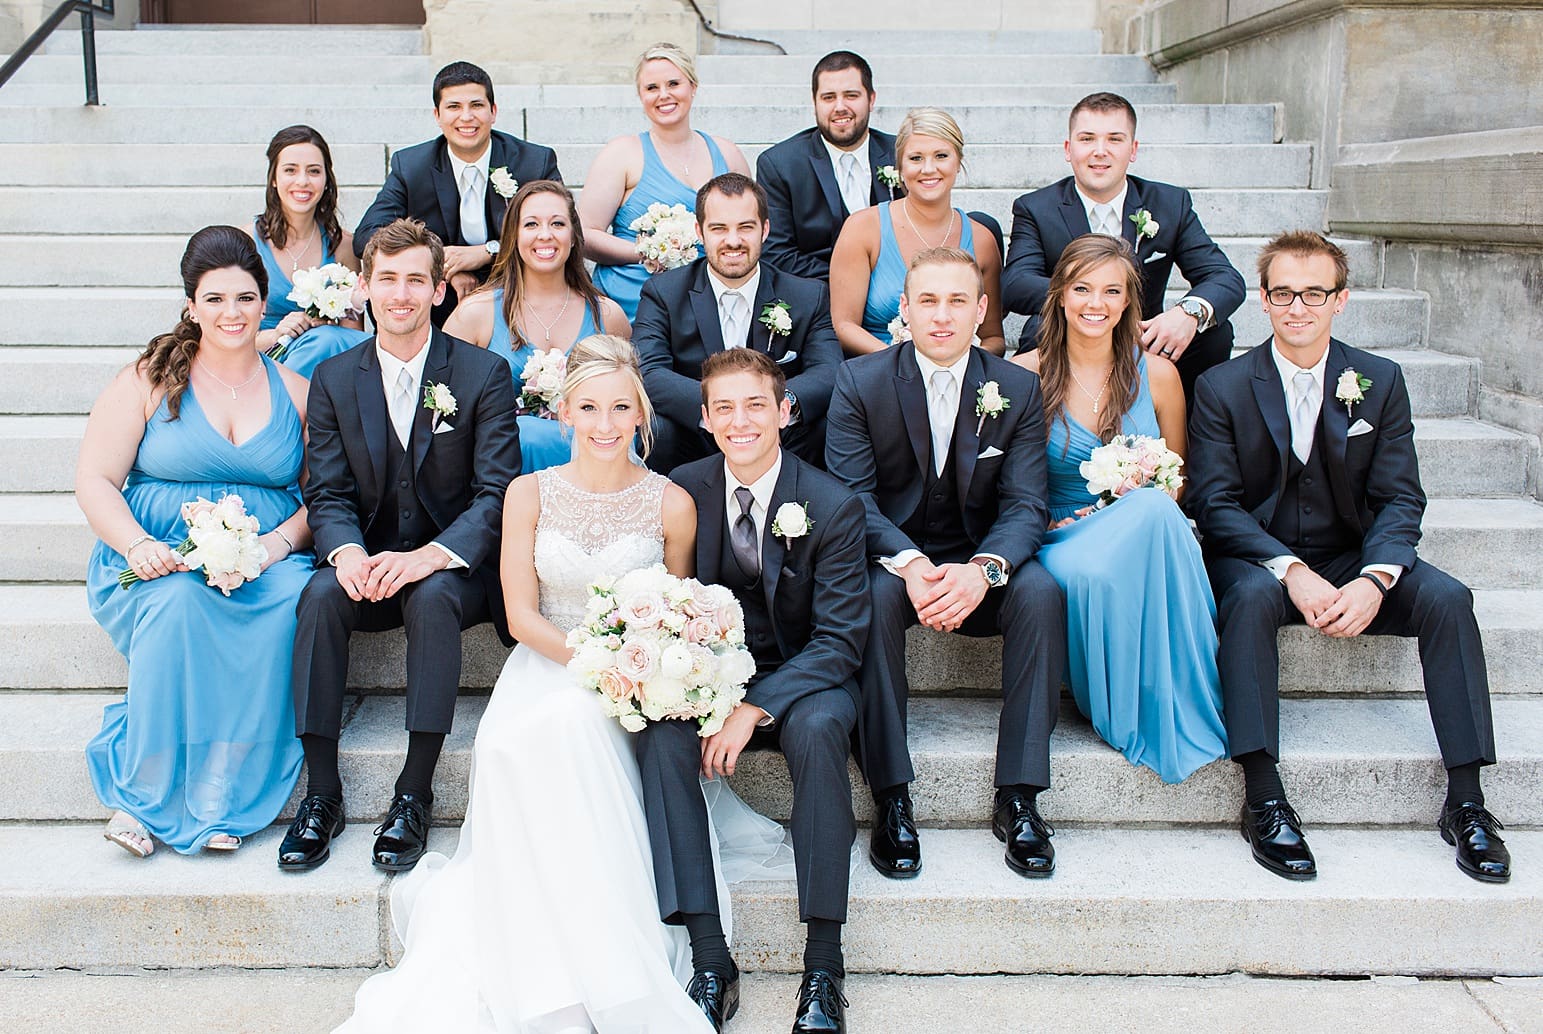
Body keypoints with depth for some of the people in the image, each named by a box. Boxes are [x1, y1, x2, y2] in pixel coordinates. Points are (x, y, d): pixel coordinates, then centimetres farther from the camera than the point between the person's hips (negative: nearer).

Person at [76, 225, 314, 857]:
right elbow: (94, 481, 2)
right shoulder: (149, 379, 6)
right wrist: (137, 545, -17)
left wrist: (279, 542, -14)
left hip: (268, 564, 1)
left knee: (292, 600, -33)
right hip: (161, 567, -1)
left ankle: (218, 800, -24)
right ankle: (148, 796, -21)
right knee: (179, 601, -36)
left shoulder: (296, 391, 12)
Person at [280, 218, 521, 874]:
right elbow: (327, 493, 2)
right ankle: (322, 793, -21)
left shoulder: (484, 374, -4)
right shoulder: (334, 379, 6)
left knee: (432, 596, -35)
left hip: (455, 566, -2)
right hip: (369, 563, 3)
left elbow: (497, 492, -10)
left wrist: (429, 556, -27)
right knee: (322, 593, -29)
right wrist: (348, 552, -22)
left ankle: (414, 795, -25)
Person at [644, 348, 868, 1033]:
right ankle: (710, 962, -25)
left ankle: (823, 969, -26)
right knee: (660, 733, -29)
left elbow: (840, 639, -13)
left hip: (800, 679, -2)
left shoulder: (833, 506, -11)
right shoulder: (681, 491, -3)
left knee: (818, 728, -36)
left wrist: (755, 709, -26)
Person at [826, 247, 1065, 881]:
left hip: (978, 568, 2)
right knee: (875, 594, -34)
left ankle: (1017, 796, -21)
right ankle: (891, 798, -26)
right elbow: (853, 495, -12)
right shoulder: (859, 382, -4)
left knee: (1040, 591, -29)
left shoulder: (1018, 389, -1)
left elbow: (1025, 505, -7)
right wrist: (909, 563, -31)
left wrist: (984, 568, -30)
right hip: (892, 556, -1)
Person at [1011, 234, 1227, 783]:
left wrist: (1140, 503, -8)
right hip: (1060, 540, -1)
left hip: (1143, 539, 2)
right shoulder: (1024, 374, 1)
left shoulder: (1156, 374, 6)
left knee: (1155, 509, -36)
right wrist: (1046, 524, -13)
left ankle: (1175, 710, -26)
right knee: (1089, 572, -39)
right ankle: (1124, 716, -12)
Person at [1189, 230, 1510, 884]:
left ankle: (1465, 802, -18)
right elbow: (1215, 503, -9)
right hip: (1257, 559, -2)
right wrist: (1291, 571, -26)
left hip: (1352, 560, 3)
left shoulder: (1381, 381, 3)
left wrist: (1373, 579, -23)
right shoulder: (1222, 387, -3)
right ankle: (1264, 799, -35)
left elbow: (1399, 498, -3)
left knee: (1447, 598, -23)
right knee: (1250, 596, -36)